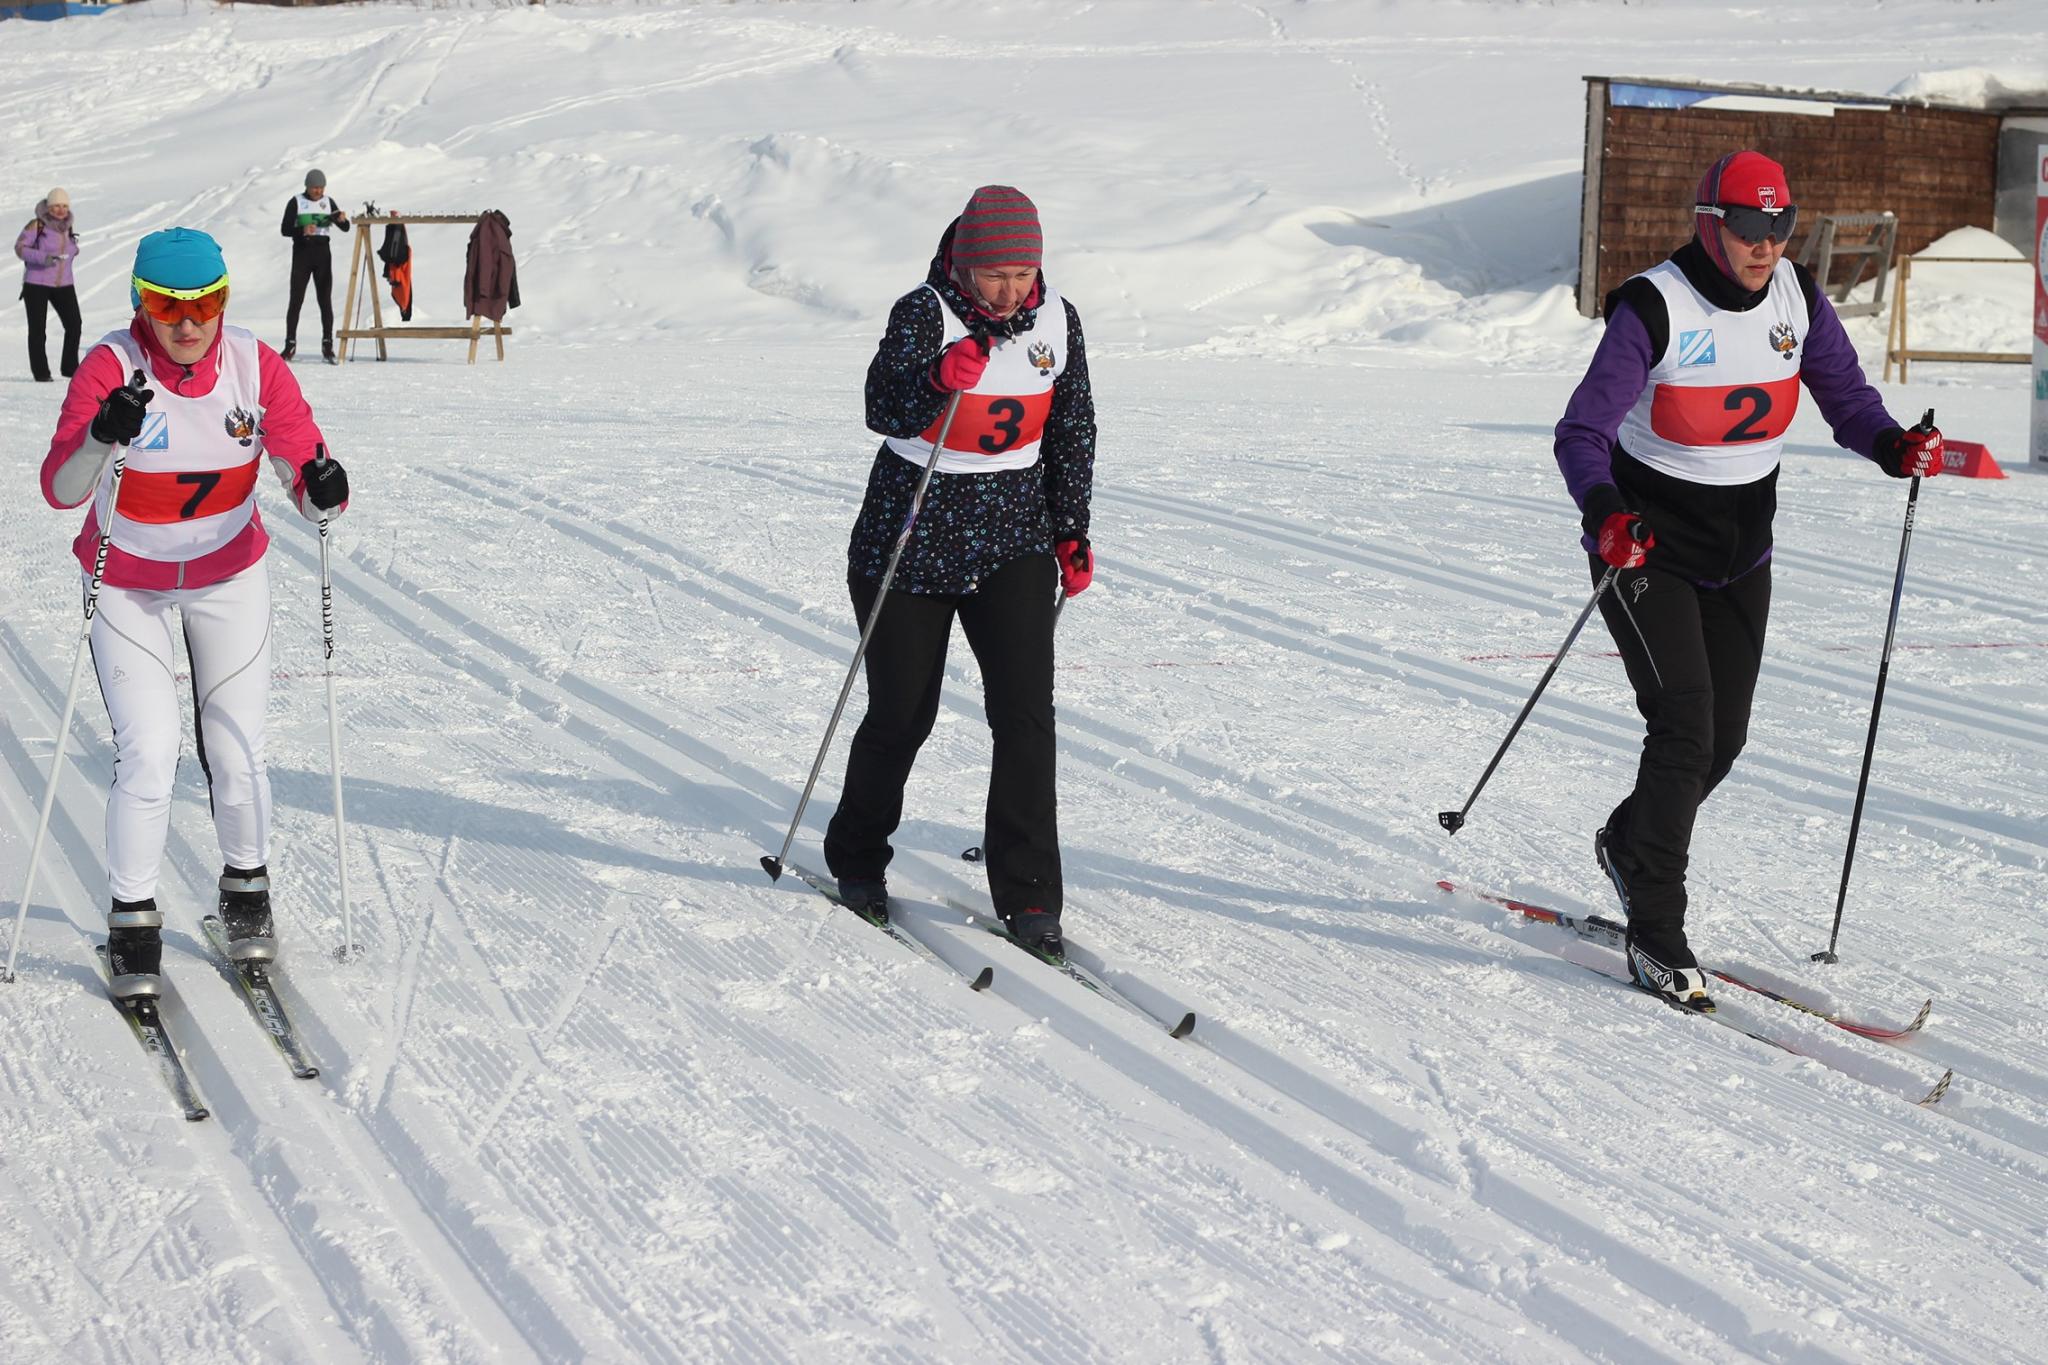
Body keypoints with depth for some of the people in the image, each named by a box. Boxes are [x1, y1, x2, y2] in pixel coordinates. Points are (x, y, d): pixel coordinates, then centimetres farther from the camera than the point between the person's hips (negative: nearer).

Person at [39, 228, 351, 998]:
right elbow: (59, 490, -31)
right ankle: (133, 920, 8)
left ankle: (247, 888, 28)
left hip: (229, 575, 2)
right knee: (148, 753, -11)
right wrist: (102, 439, -50)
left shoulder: (254, 366, -16)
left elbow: (302, 462, -18)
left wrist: (321, 490, -41)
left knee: (236, 752, 1)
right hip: (126, 585, -2)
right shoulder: (110, 368, -22)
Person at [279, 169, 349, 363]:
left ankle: (327, 345, 1)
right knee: (296, 299, -2)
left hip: (322, 253, 2)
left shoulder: (328, 203, 8)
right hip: (302, 253, -2)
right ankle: (290, 344, 3)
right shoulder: (296, 202, 0)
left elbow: (345, 228, 7)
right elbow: (284, 229, -5)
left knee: (325, 299, -1)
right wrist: (302, 230, -23)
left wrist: (342, 219, -17)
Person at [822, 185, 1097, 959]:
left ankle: (1027, 895, -2)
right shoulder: (925, 314, -14)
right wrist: (940, 379, -45)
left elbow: (1073, 429, 10)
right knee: (902, 714, 6)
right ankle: (856, 860, 30)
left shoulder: (1057, 320, -1)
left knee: (1026, 713, -9)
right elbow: (883, 409, -26)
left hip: (1013, 538, 3)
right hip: (913, 537, -3)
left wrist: (1072, 531, 8)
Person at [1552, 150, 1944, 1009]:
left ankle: (1629, 843, 40)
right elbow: (1582, 431, -25)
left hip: (1742, 544, 6)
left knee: (1723, 740, 11)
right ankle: (1655, 934, -5)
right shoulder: (1654, 309, -20)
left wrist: (1893, 445, -22)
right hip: (1647, 542, -6)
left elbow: (1845, 398, 0)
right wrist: (1605, 512, -44)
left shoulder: (1797, 298, -4)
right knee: (1683, 730, -16)